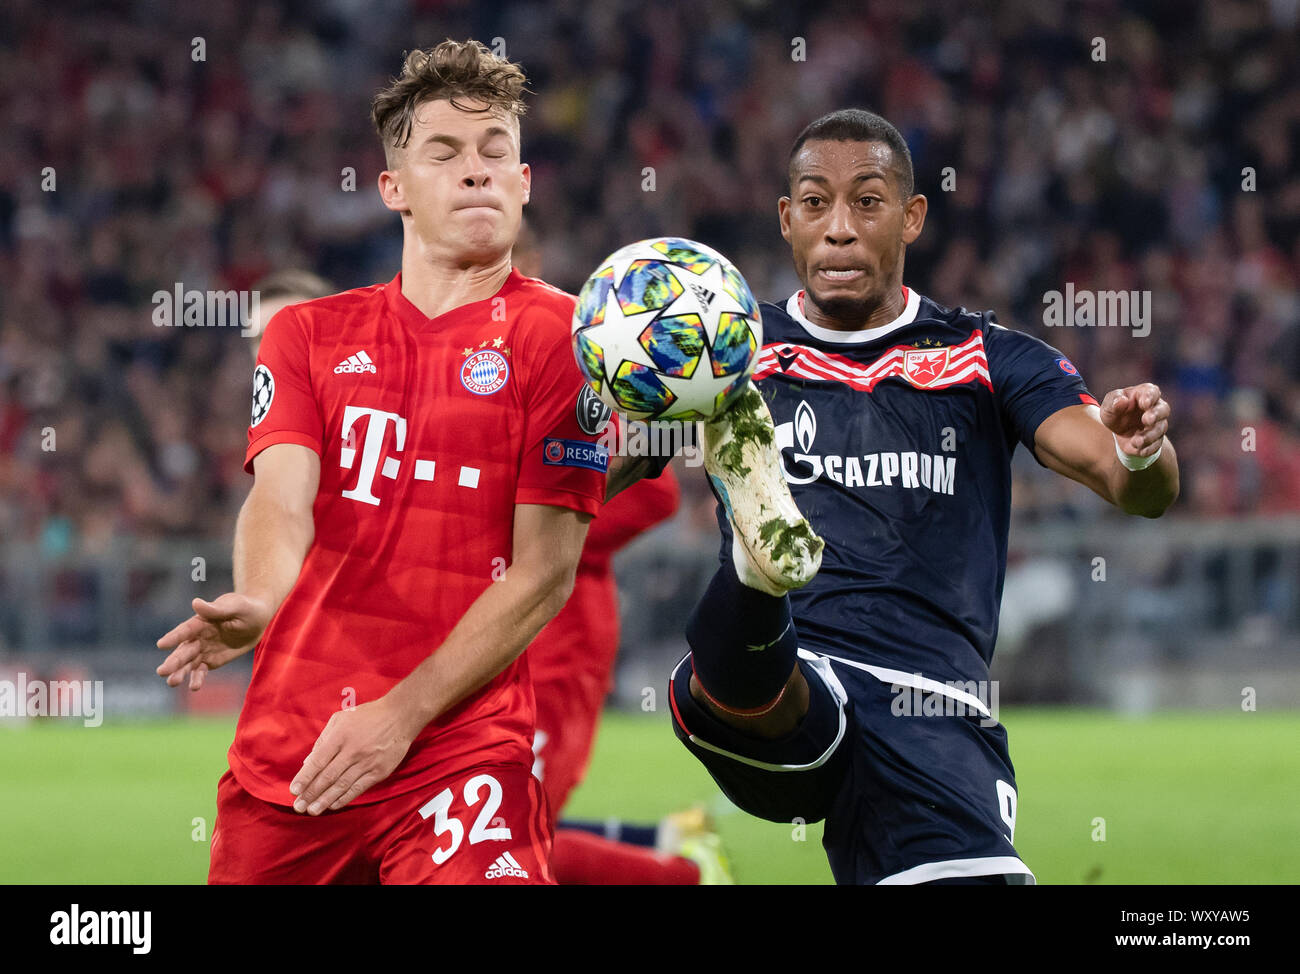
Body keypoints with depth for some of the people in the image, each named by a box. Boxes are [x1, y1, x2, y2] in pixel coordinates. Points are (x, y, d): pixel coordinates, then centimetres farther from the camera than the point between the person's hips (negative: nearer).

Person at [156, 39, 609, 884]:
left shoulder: (559, 337, 2)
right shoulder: (309, 334, 15)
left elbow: (545, 572, -4)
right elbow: (281, 496, -2)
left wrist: (402, 713, -11)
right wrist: (256, 604, -25)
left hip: (464, 745, -4)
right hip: (286, 747, 4)